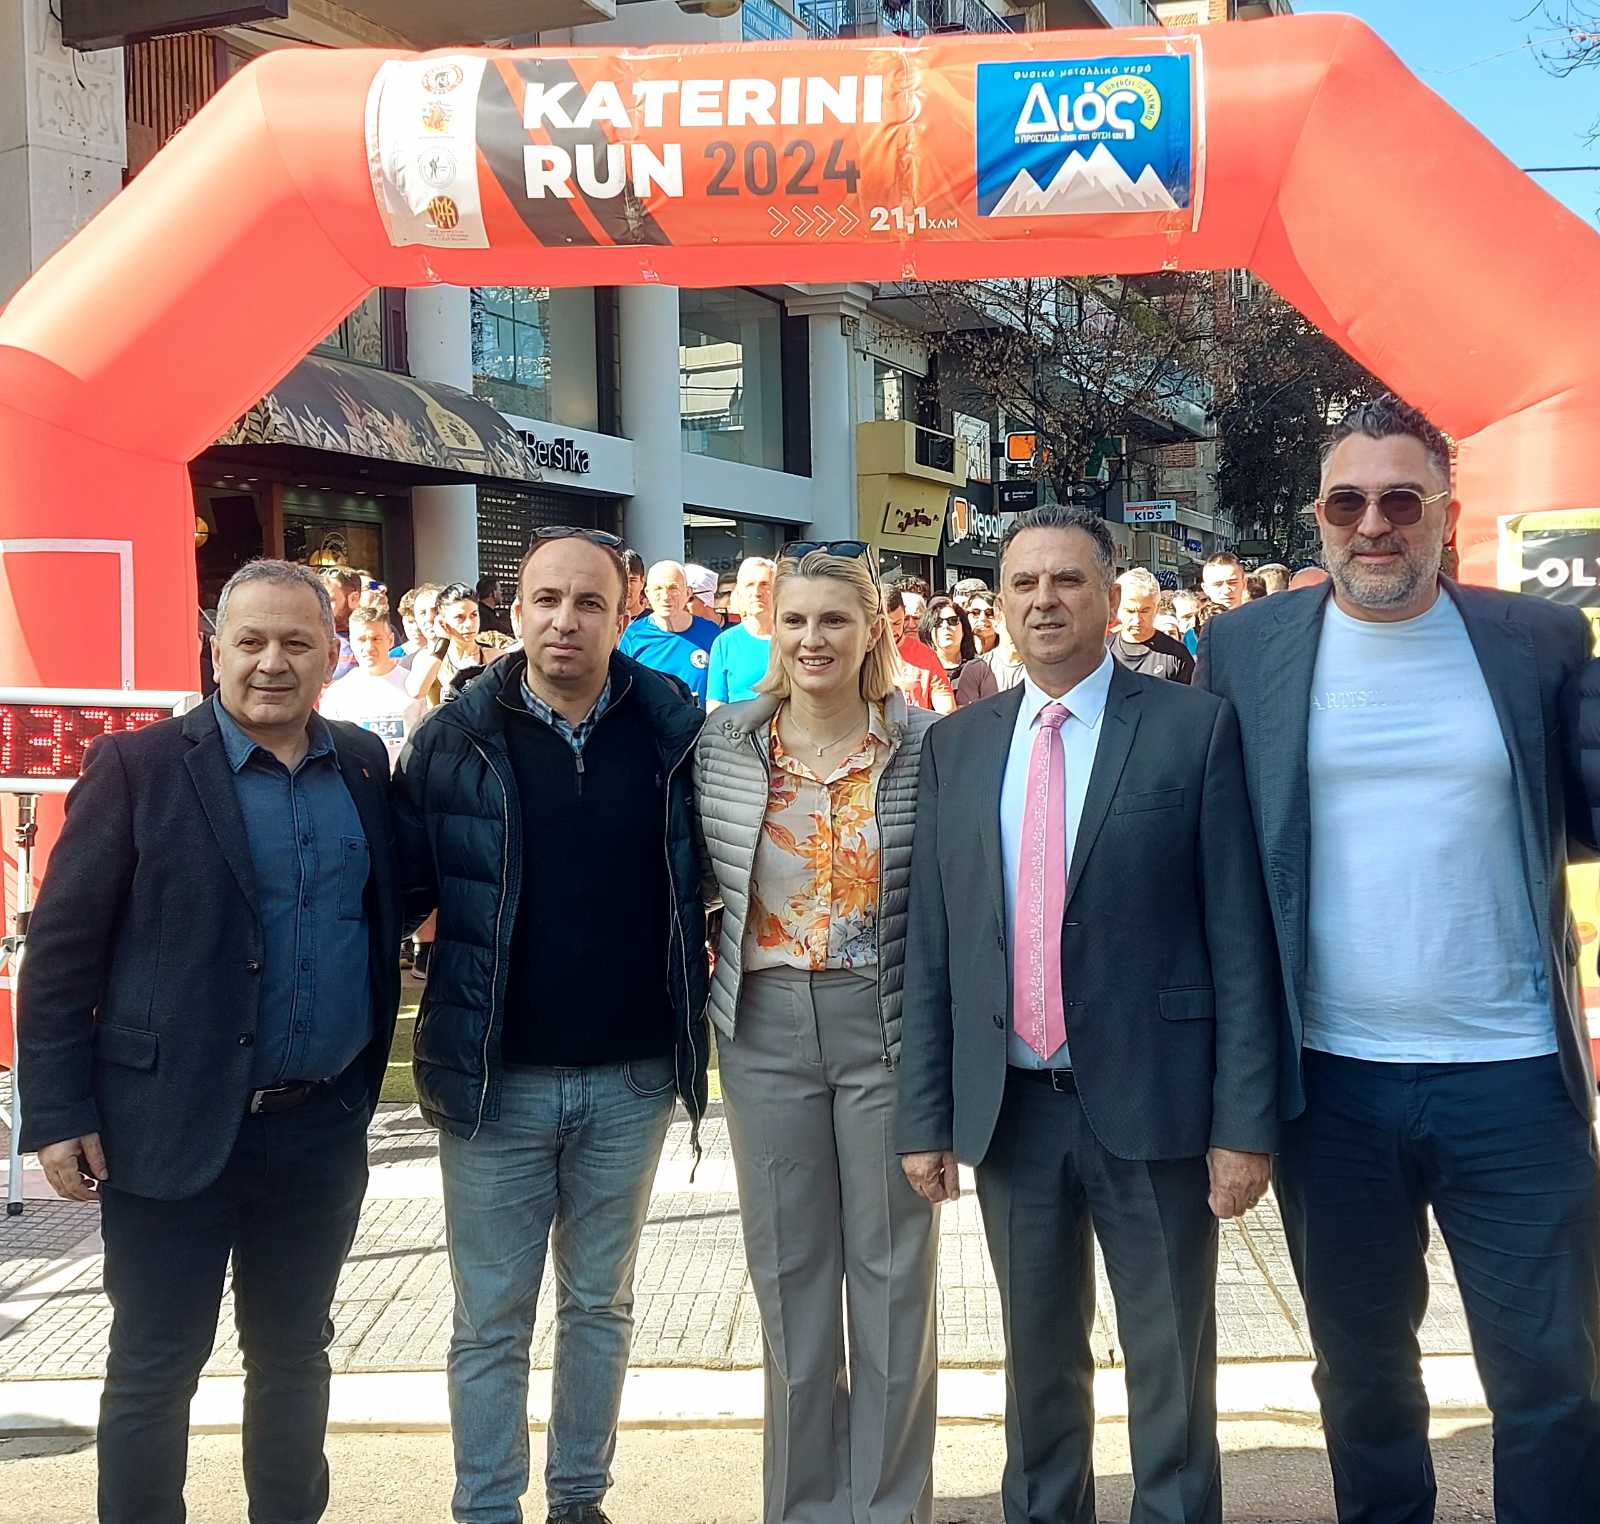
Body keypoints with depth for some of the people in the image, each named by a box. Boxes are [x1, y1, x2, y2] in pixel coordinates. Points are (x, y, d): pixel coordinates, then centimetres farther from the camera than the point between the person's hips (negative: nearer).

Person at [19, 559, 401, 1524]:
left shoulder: (366, 765, 5)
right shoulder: (138, 768, -7)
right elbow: (61, 950, -7)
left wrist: (363, 1083, 4)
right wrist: (58, 1115, -11)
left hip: (323, 1128, 4)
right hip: (173, 1126, -4)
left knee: (295, 1355, 18)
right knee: (154, 1369, 8)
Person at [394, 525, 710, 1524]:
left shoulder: (674, 731, -3)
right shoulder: (454, 738, -5)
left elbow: (712, 874, 6)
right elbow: (399, 888, -2)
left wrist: (695, 1021, -3)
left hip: (630, 1078, 1)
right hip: (494, 1076, -1)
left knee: (602, 1303, 17)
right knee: (491, 1319, 10)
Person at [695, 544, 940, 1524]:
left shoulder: (927, 745, -7)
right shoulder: (723, 745, -1)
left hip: (889, 1026, -2)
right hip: (766, 1029, 2)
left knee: (893, 1270, 8)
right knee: (789, 1272, 12)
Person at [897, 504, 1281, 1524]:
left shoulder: (1196, 727, -4)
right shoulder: (957, 746, 7)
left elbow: (1239, 935, -6)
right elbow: (931, 945, 7)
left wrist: (1245, 1120, -10)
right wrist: (926, 1116, 4)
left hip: (1152, 1100, -3)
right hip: (1010, 1106, 3)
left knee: (1172, 1369, 10)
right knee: (1038, 1364, 18)